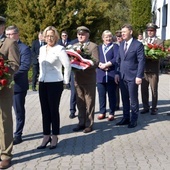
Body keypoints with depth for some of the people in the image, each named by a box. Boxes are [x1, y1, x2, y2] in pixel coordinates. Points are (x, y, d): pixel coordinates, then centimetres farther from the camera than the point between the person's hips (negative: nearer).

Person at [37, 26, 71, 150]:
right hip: (42, 83, 6)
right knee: (45, 111, 10)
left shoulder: (59, 49, -10)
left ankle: (54, 137, 13)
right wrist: (42, 77, 16)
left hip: (55, 84, -6)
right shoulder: (42, 49, 10)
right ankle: (46, 136, 19)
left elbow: (68, 65, -10)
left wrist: (65, 81, -5)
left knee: (54, 110, 1)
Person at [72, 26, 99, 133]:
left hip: (89, 79, -5)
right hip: (77, 78, 5)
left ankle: (89, 124, 13)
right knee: (80, 102, 13)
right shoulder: (74, 46, 12)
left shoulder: (93, 46, -6)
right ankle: (81, 123, 24)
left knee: (89, 103, 4)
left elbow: (96, 62, -14)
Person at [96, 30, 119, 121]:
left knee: (112, 94, 2)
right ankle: (102, 112, 17)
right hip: (100, 75, 3)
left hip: (111, 74, -3)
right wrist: (100, 65, -13)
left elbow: (116, 58, -10)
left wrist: (106, 64, -14)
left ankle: (111, 113, 10)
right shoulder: (99, 47, 17)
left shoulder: (115, 46, 5)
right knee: (101, 94, 6)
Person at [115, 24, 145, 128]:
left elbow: (141, 61, -10)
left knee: (133, 99, 3)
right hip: (122, 76, 6)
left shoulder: (138, 45, -7)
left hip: (132, 77, -6)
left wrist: (139, 76, -15)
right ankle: (126, 118, 22)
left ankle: (134, 120, 14)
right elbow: (119, 60, 14)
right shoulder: (121, 45, 12)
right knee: (125, 99, 12)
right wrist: (117, 73, 6)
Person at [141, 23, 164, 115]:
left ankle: (154, 108, 14)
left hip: (153, 69, -4)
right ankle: (146, 107, 19)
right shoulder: (143, 41, 14)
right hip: (144, 69, 4)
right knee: (144, 89, 7)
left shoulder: (160, 42, 0)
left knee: (154, 90, 4)